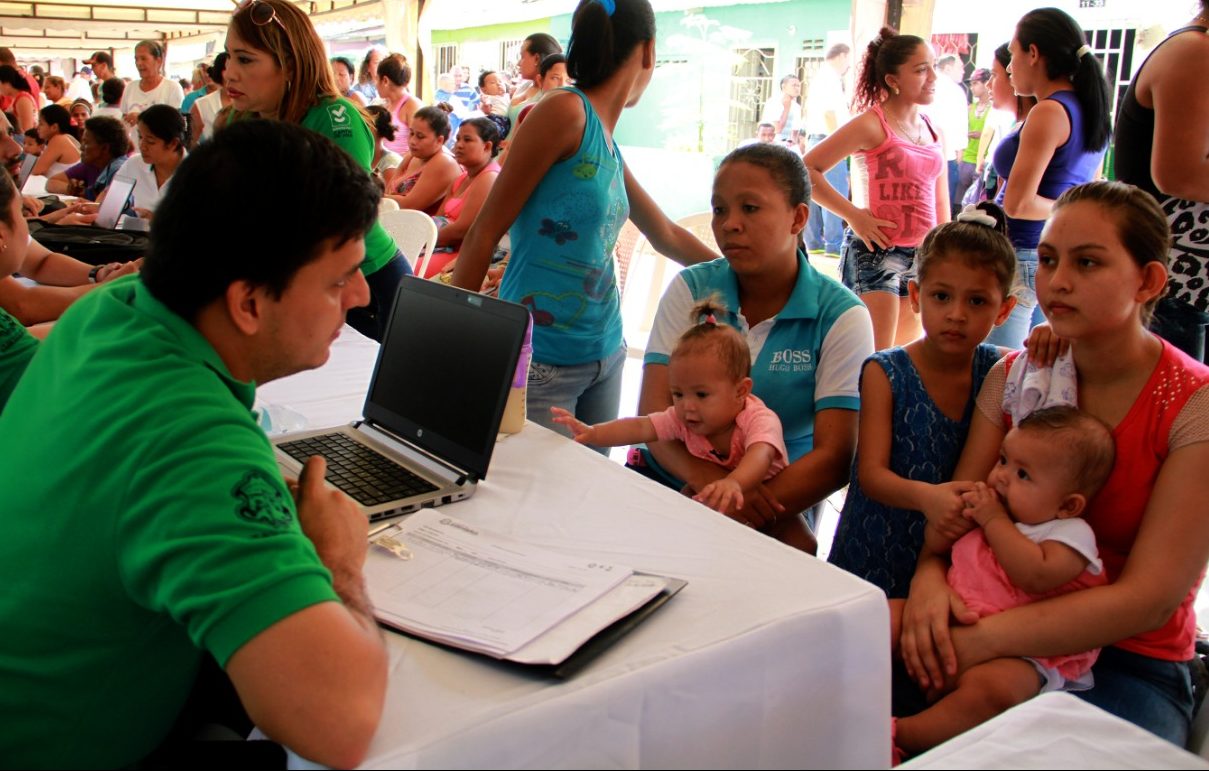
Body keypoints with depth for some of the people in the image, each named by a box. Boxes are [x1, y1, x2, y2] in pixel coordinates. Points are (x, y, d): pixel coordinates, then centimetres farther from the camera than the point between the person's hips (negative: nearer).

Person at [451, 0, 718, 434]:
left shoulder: (610, 151, 10)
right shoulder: (566, 111, -13)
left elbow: (667, 237, 26)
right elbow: (484, 234, -13)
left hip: (606, 356, 8)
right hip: (541, 365, -8)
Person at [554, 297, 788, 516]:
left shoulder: (760, 419, -27)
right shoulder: (682, 418, -11)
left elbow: (760, 454, -47)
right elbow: (641, 428, -23)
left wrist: (734, 483, -70)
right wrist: (593, 434, -42)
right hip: (706, 504, 4)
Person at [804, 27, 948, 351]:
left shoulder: (933, 132, 12)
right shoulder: (872, 124, -8)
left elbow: (940, 205, 17)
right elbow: (807, 170, -14)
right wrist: (854, 215, -15)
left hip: (922, 257, 7)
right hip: (876, 251, -7)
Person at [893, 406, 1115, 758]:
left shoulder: (1071, 533, -6)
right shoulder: (994, 506, 14)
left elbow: (1036, 575, -27)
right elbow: (934, 543, 20)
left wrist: (994, 520, -17)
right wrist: (960, 512, -1)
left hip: (1018, 653, -7)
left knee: (989, 688, -37)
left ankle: (899, 735, -32)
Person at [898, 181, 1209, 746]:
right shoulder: (1015, 377, 1)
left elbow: (1150, 598, -17)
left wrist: (985, 638, -27)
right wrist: (929, 579, -24)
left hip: (1132, 661, -2)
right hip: (1010, 625, 3)